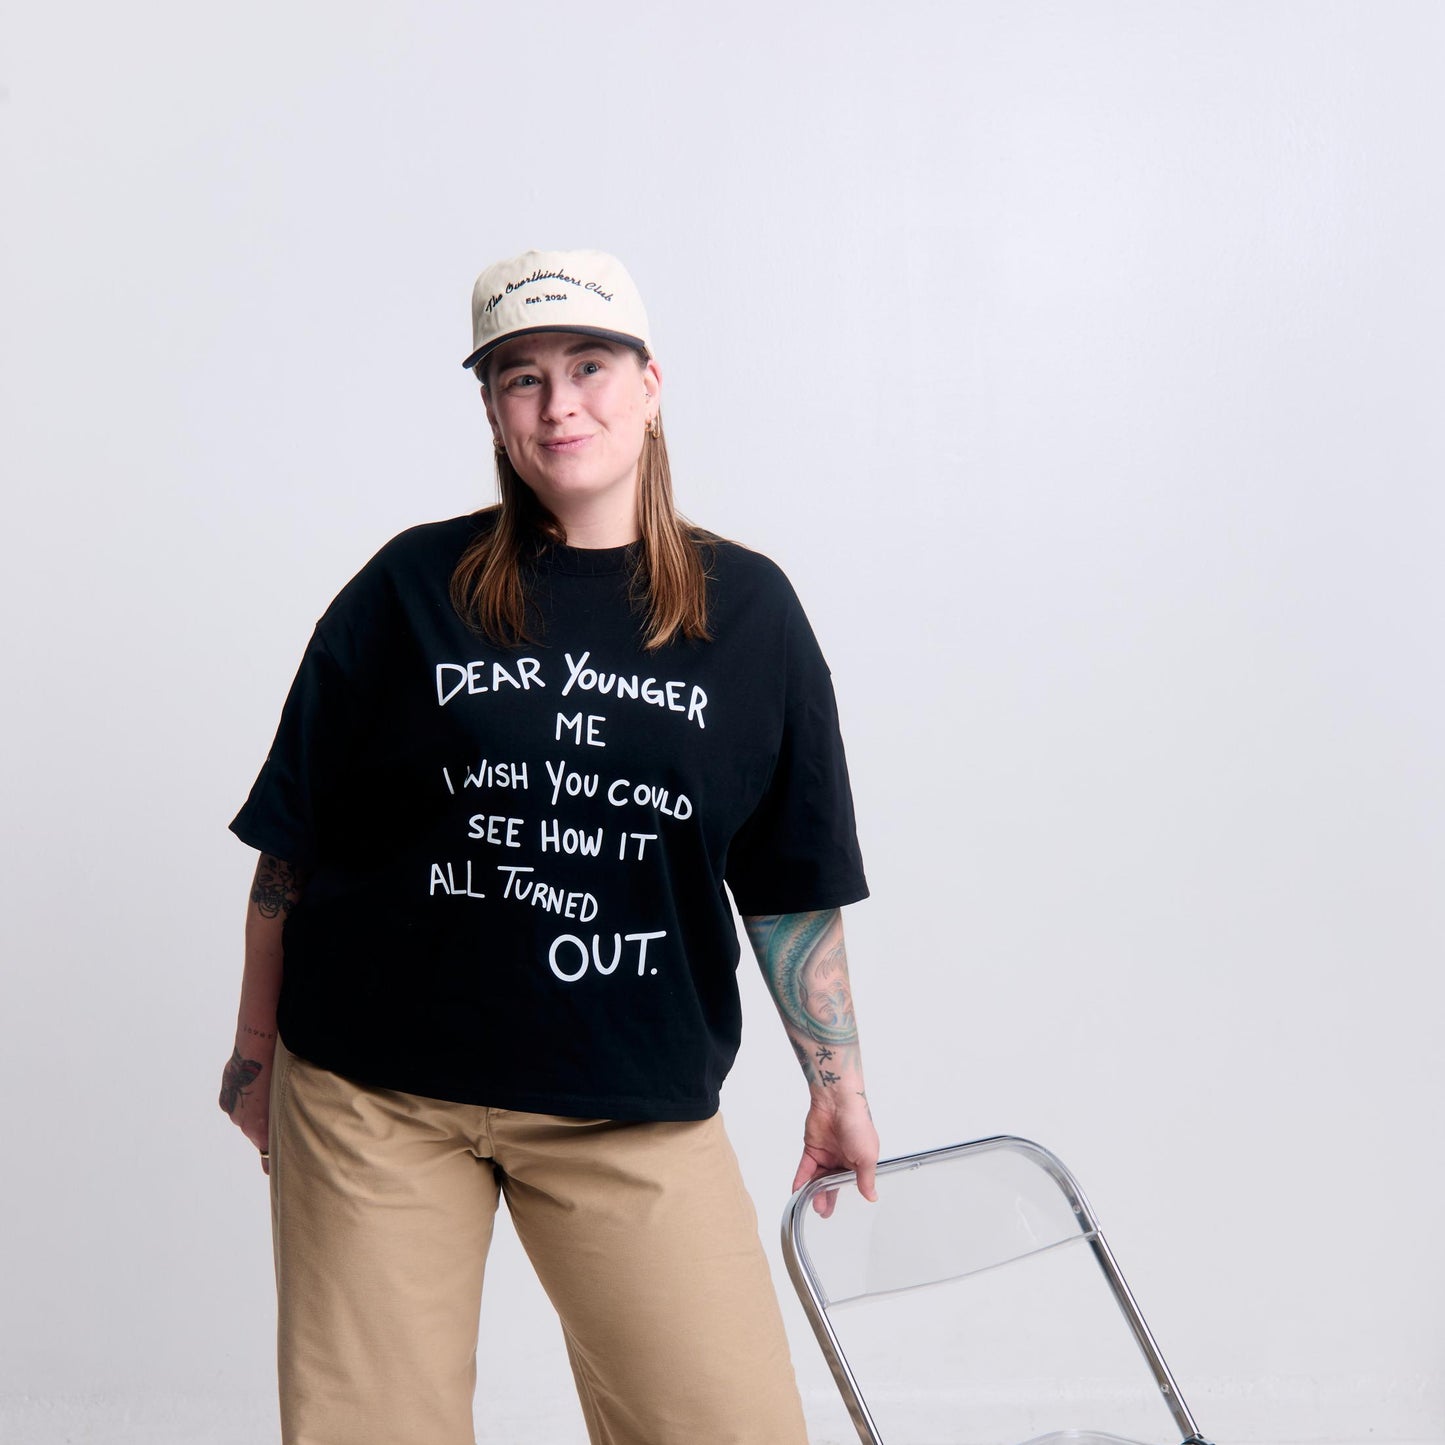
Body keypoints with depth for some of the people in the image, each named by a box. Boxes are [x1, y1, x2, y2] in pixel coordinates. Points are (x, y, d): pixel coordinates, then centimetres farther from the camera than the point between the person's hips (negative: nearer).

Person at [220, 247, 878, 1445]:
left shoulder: (747, 610, 2)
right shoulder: (412, 589, -1)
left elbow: (793, 885, 8)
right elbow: (293, 838, 5)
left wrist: (837, 1084, 10)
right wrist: (256, 1047, 7)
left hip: (635, 1107, 1)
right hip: (376, 1092, 0)